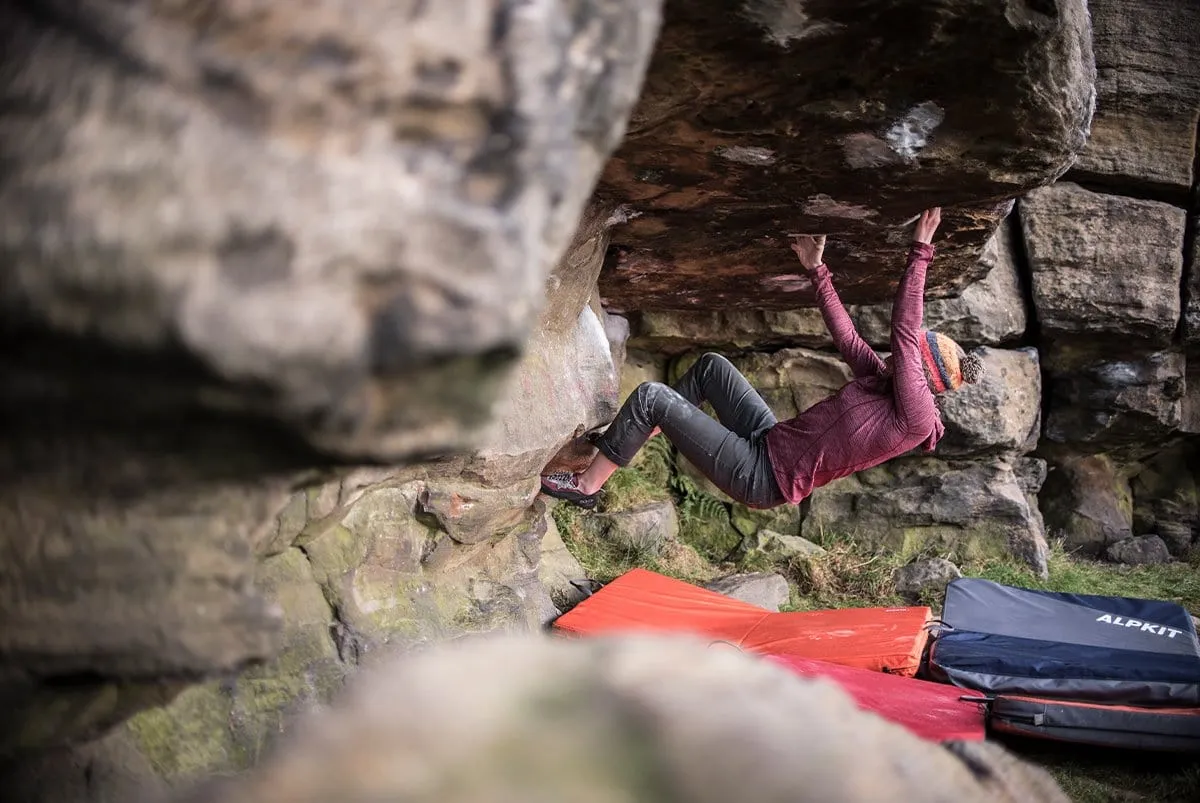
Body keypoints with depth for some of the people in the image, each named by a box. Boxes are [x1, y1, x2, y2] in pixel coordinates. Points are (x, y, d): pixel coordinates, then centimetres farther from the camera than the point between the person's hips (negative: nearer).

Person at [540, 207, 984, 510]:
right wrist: (816, 270, 10)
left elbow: (905, 332, -30)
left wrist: (920, 252, -30)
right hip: (771, 439, 9)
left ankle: (586, 486, 4)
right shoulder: (883, 381, 4)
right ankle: (635, 435, 28)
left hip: (762, 476, -9)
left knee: (650, 396, -13)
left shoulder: (914, 419, -22)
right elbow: (844, 333, 10)